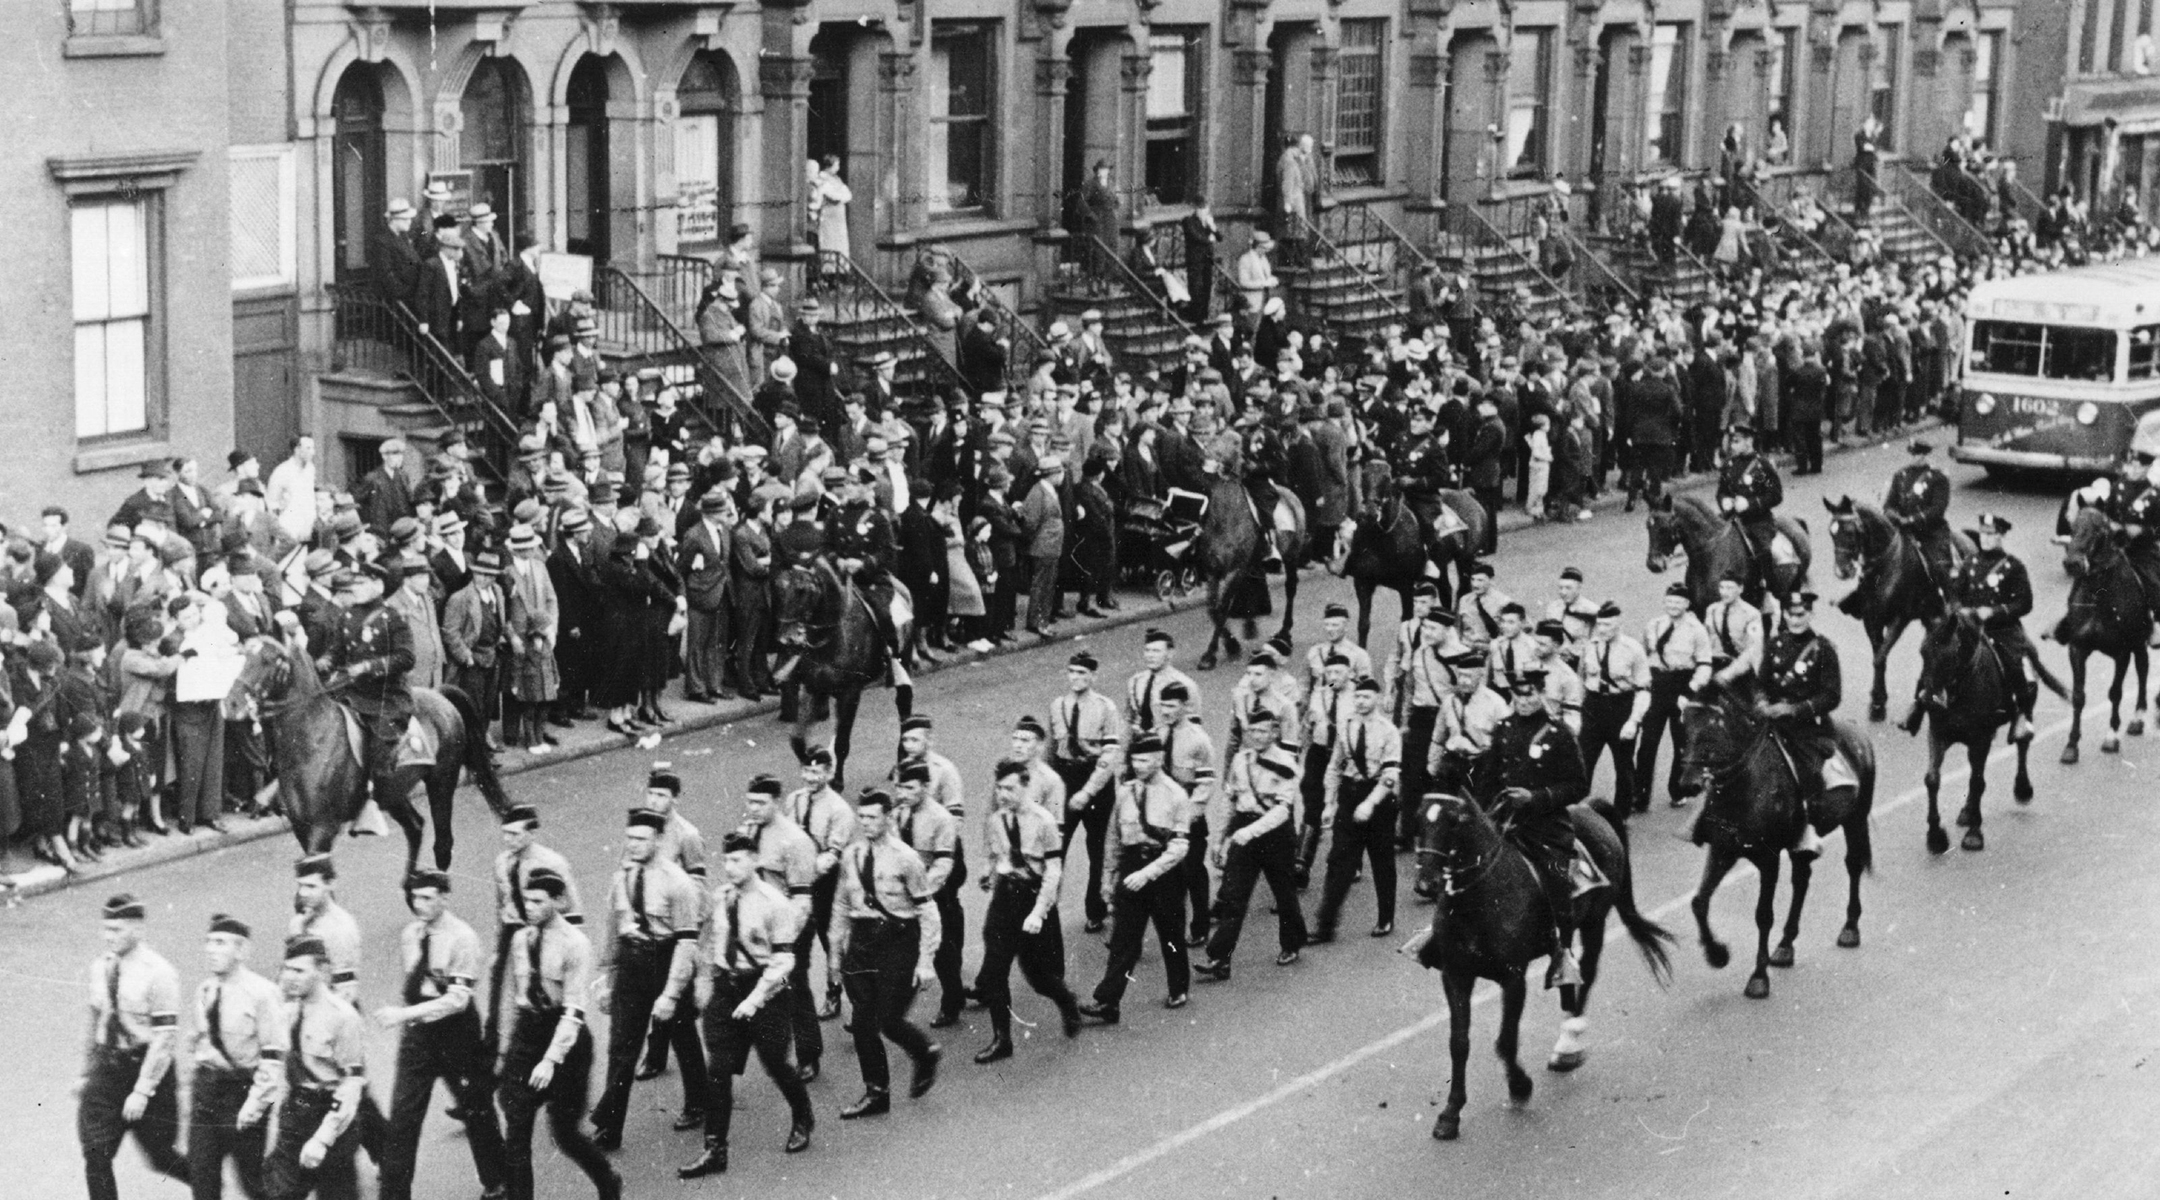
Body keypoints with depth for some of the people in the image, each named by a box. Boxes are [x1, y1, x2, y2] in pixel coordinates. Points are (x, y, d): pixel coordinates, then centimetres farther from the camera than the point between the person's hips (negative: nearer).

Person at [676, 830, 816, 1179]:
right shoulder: (719, 898, 2)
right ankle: (715, 1151, 2)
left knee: (774, 1064, 9)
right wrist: (704, 980, 13)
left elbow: (783, 962, -17)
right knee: (718, 1070, -2)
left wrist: (755, 998, -22)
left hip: (765, 990, -4)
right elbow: (706, 941, 18)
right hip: (725, 987, 5)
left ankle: (802, 1120, 38)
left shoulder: (775, 904, -15)